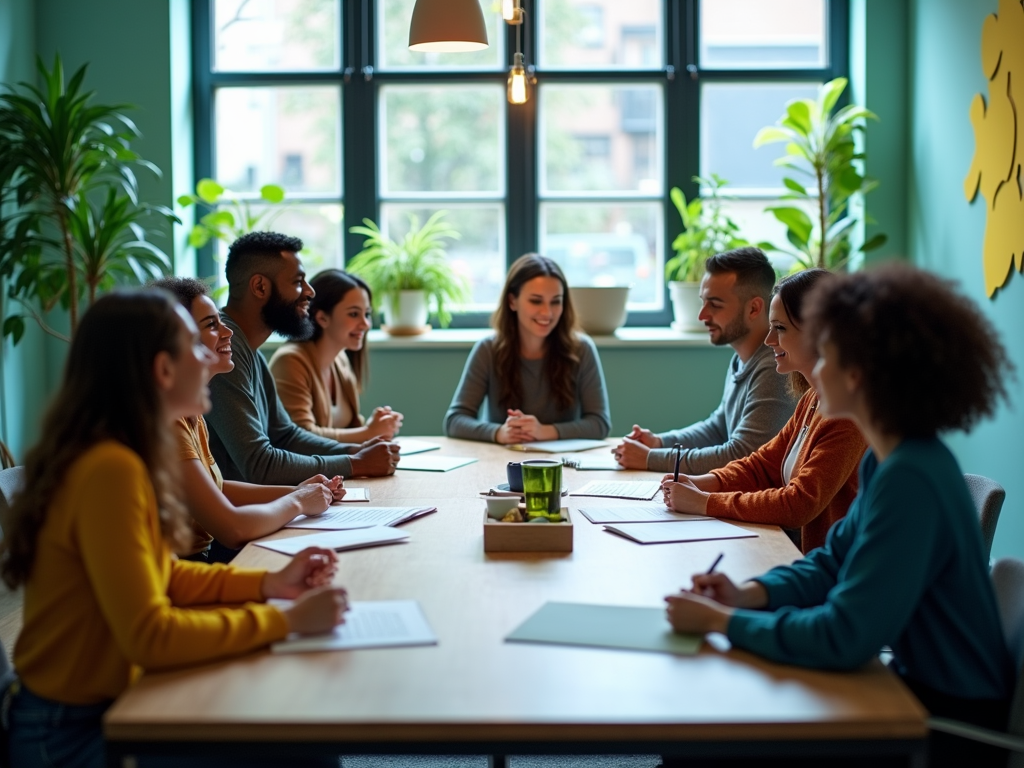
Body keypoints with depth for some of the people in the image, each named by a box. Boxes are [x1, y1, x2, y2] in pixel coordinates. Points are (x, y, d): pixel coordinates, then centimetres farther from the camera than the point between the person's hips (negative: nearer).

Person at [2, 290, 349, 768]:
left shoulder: (125, 458, 3)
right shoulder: (109, 470, -26)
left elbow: (160, 575, 14)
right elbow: (150, 635, -28)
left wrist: (269, 584, 2)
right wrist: (285, 621, -21)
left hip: (108, 702, 9)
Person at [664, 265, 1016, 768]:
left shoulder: (909, 480, -28)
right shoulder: (886, 460, 2)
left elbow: (843, 638, -29)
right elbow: (833, 561, 13)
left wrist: (722, 620, -19)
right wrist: (751, 594, -4)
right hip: (917, 685, 8)